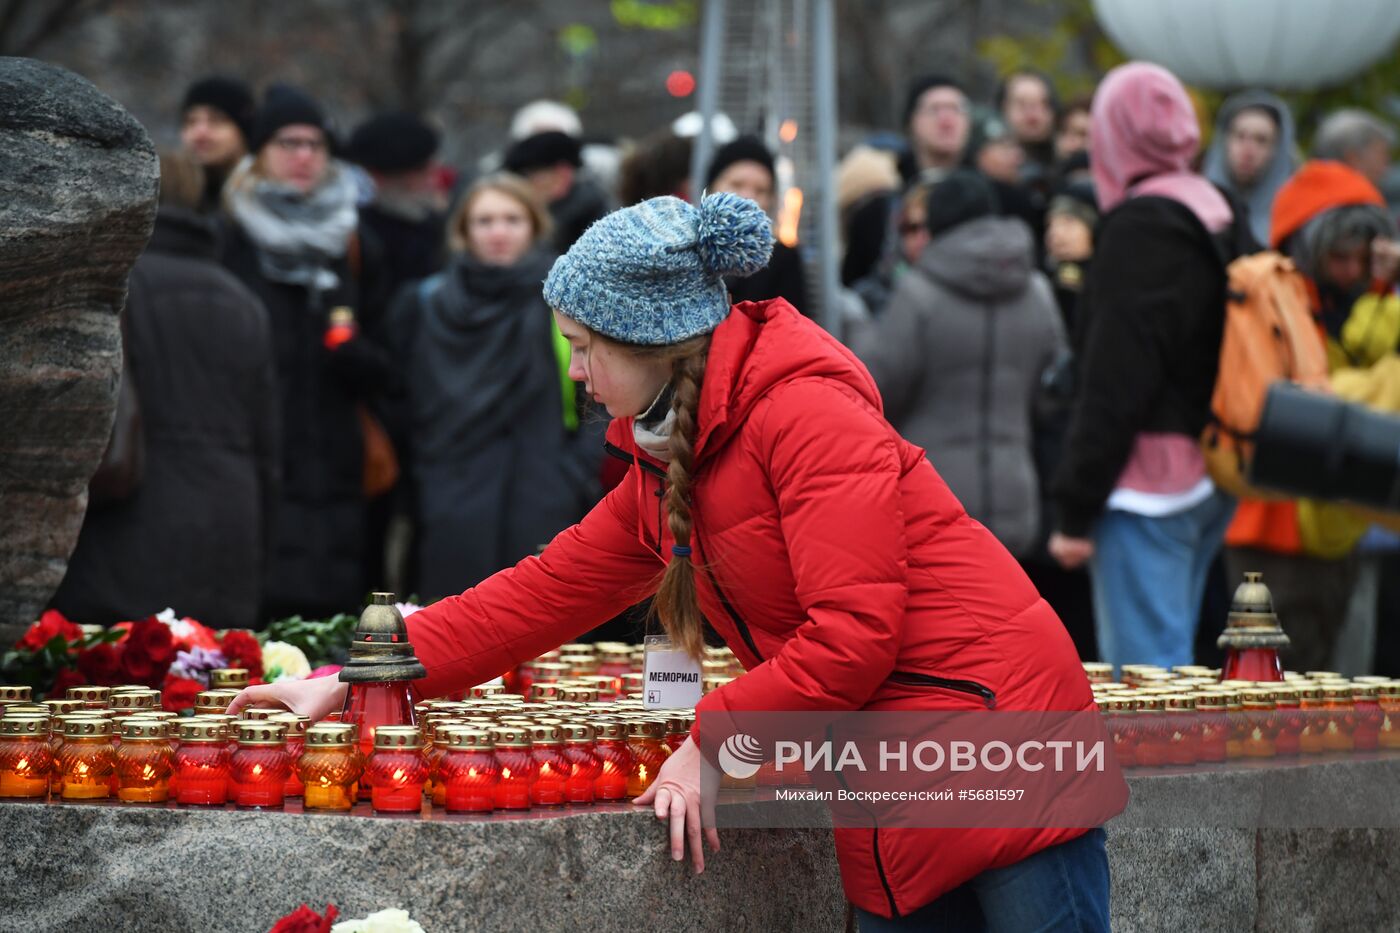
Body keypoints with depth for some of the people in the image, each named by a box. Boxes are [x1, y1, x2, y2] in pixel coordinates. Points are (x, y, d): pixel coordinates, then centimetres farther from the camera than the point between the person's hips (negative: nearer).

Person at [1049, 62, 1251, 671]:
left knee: (1144, 672, -9)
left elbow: (1115, 381, -16)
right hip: (1207, 478, 9)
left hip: (1148, 479, -9)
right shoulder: (1219, 217, 13)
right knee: (1171, 657, 16)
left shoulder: (1140, 226, -13)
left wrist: (1076, 510, -14)